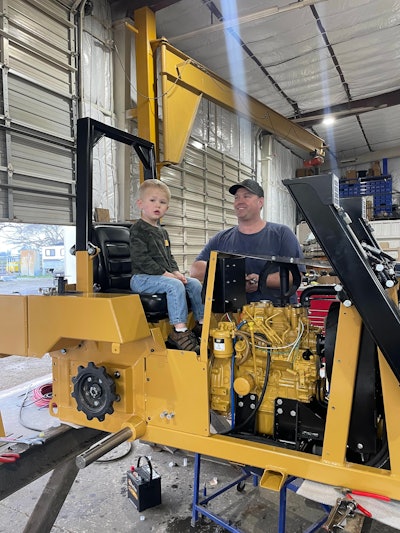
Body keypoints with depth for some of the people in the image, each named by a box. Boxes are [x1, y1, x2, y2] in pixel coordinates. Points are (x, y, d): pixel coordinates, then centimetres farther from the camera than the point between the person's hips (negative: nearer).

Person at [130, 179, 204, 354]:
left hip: (166, 276, 9)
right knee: (175, 286, -31)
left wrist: (176, 272, 2)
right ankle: (179, 331, -29)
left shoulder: (162, 231, 20)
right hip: (142, 278, -9)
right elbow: (141, 259, -18)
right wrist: (164, 274, -21)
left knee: (195, 284, -2)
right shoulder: (138, 230, -8)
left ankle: (201, 323, 5)